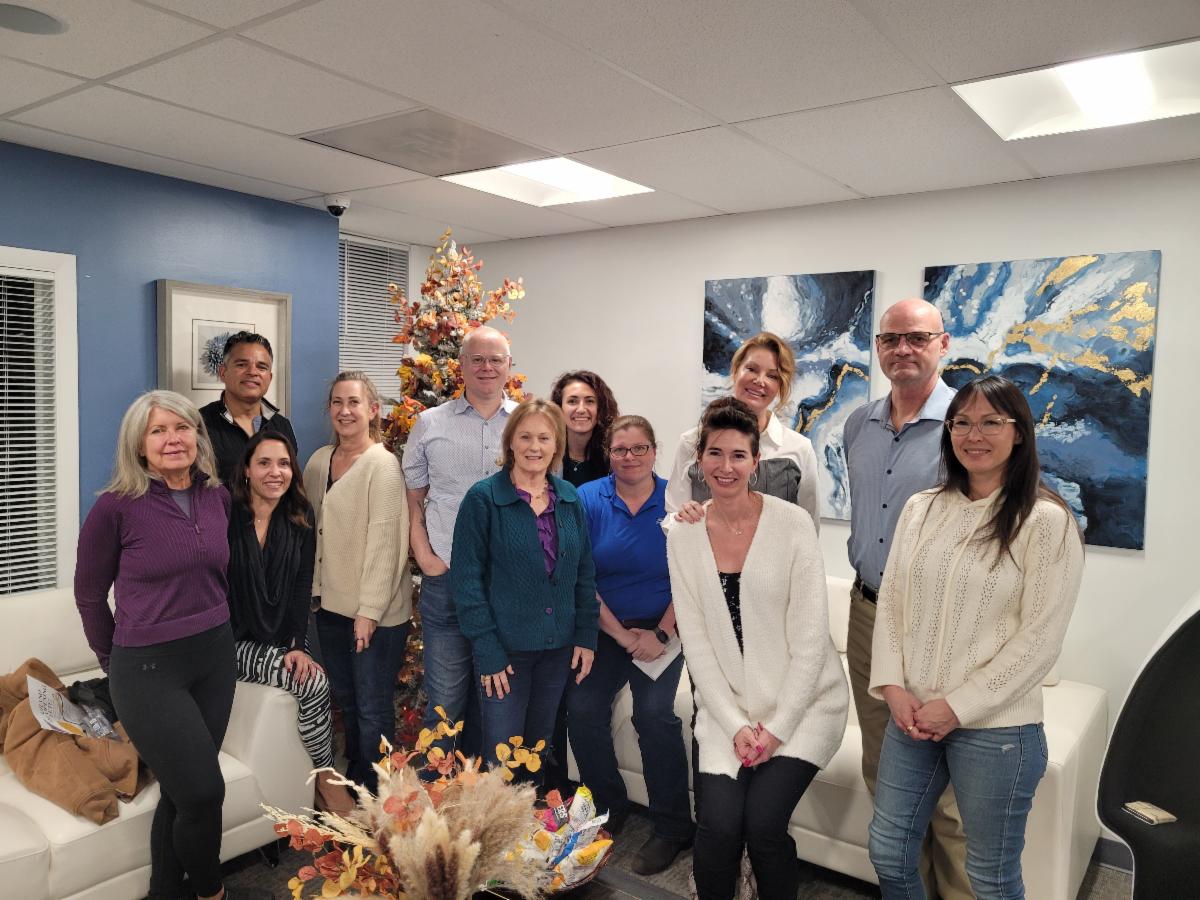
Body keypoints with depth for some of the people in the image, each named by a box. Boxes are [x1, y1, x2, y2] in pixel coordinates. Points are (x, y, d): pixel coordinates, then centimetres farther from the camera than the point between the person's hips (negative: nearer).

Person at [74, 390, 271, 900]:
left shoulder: (217, 497, 2)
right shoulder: (117, 506, -12)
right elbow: (89, 592, 0)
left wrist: (213, 628, 15)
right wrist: (115, 661, 8)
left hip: (216, 656, 5)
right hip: (149, 668, -4)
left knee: (183, 789, 13)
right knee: (203, 791, -2)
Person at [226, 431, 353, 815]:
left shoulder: (301, 520, 4)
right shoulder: (226, 515, -10)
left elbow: (302, 586, 0)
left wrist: (297, 644, -10)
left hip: (279, 642, 4)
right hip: (233, 643, -4)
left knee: (315, 681, -23)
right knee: (315, 683, -23)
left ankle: (324, 780, -2)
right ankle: (326, 778, -3)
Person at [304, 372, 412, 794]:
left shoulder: (382, 464, -13)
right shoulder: (318, 462, 8)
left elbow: (383, 541, -17)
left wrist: (369, 610, -19)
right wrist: (312, 590, 11)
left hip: (375, 613, -7)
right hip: (330, 605, 7)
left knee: (373, 710, 2)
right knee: (346, 701, 19)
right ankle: (352, 784, 36)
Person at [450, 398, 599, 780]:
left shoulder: (569, 499, 5)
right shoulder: (483, 498, -9)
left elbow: (584, 573, 9)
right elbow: (466, 580, -10)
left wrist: (586, 636, 2)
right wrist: (486, 650, -13)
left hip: (559, 648, 4)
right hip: (505, 649, -4)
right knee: (501, 758, 2)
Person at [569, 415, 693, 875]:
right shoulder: (587, 499, -4)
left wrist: (661, 635, -12)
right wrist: (622, 635, -11)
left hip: (662, 629, -1)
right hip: (604, 628, 2)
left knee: (654, 713, -20)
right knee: (582, 708, -13)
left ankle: (672, 829, -3)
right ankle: (607, 807, 13)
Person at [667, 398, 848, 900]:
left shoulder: (792, 523, -10)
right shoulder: (682, 537, -1)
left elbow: (810, 635, -10)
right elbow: (695, 641, -1)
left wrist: (778, 726, -12)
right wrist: (736, 725, -8)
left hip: (802, 703, -2)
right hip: (727, 708, 2)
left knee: (763, 821, -16)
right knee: (719, 824, -14)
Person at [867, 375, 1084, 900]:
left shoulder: (1046, 521, -10)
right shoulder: (920, 509, 5)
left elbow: (1040, 638, -13)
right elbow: (890, 602, 6)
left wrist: (957, 707, -14)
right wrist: (892, 687, -6)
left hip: (996, 727, -5)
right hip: (911, 716, 5)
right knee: (888, 853, 16)